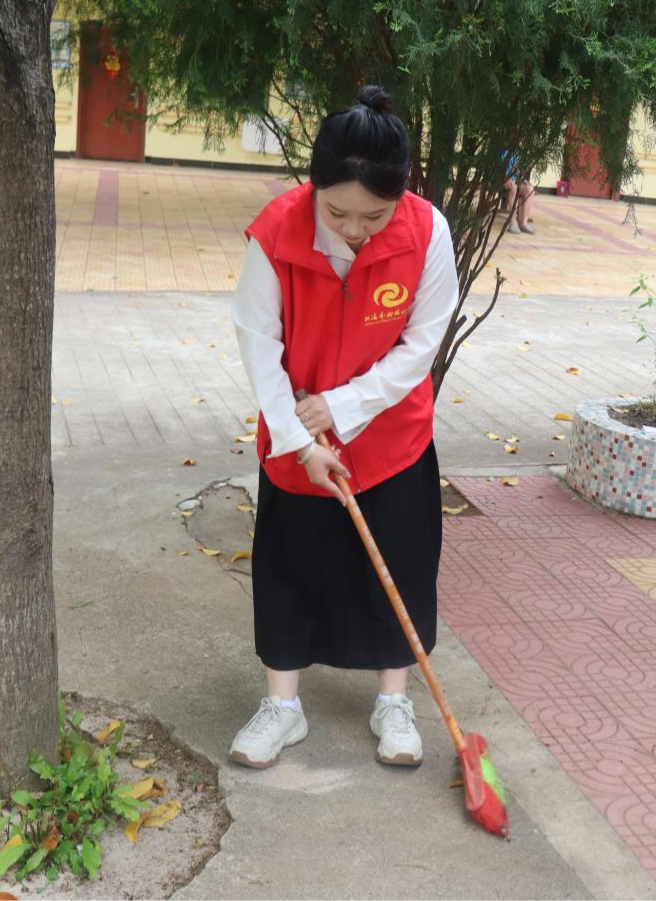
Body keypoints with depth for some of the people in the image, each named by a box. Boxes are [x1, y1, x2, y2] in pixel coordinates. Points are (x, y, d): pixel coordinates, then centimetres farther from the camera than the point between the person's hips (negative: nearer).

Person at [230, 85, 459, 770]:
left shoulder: (426, 232, -22)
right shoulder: (275, 233, -24)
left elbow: (422, 342, -14)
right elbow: (259, 344, -16)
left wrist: (343, 407, -19)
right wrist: (298, 440, -18)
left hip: (392, 432, 0)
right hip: (294, 438, 0)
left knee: (398, 565, 9)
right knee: (289, 565, 9)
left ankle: (393, 702, 30)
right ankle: (282, 705, 27)